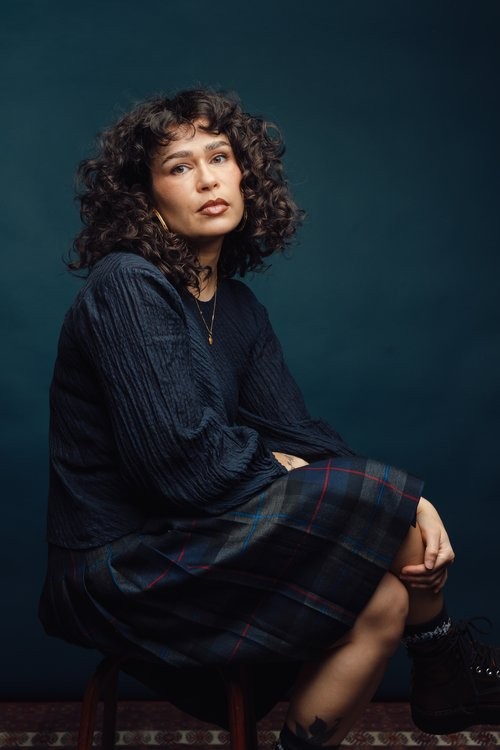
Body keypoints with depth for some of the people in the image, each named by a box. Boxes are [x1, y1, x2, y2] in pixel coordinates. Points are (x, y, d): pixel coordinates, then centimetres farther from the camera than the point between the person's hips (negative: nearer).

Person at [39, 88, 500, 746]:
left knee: (382, 602, -8)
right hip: (120, 566, -7)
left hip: (186, 538, 7)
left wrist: (408, 504, -13)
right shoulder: (126, 286, -17)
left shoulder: (238, 307, 8)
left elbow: (295, 433, 2)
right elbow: (181, 461, -25)